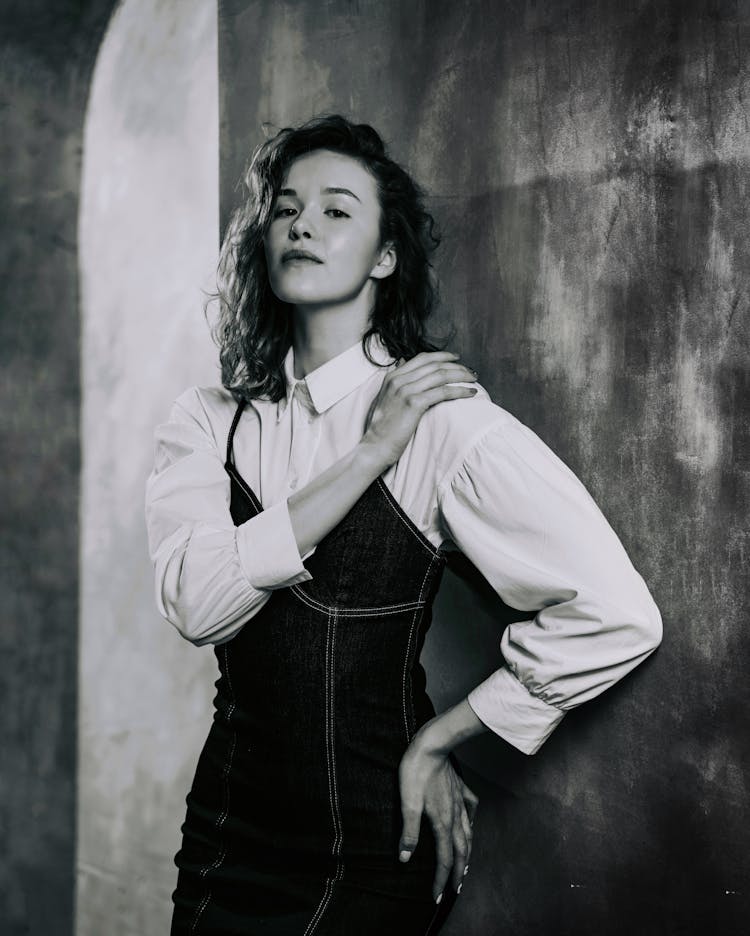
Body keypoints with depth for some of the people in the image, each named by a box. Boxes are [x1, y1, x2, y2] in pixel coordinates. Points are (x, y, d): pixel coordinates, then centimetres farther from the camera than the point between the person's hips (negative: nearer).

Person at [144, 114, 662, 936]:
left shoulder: (445, 419, -14)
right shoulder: (206, 421, -1)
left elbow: (618, 617, -18)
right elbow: (195, 603, -18)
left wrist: (436, 742, -10)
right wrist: (371, 453, -22)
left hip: (370, 862, -3)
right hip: (224, 833, 4)